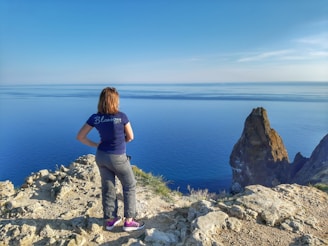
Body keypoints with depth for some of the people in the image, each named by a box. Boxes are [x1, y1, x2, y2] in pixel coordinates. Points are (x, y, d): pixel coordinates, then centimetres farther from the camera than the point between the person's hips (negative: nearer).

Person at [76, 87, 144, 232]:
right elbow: (130, 137, -4)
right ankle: (129, 221, 16)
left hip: (101, 156, 4)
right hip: (118, 158, -4)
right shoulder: (121, 116, -16)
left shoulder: (95, 118, -6)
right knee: (129, 187, 13)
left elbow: (80, 137, -2)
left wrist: (96, 145, 4)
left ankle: (110, 220, 30)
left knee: (108, 189, 17)